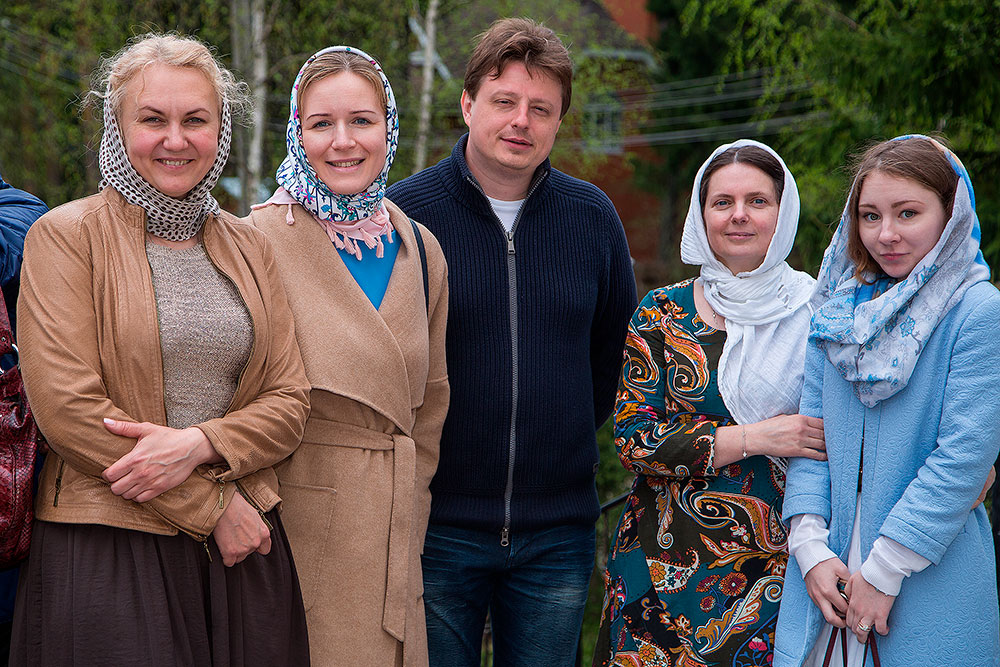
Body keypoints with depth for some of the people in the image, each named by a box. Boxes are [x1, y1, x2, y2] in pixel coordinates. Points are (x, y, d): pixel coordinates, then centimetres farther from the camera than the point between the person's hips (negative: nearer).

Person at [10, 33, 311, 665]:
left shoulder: (248, 246, 13)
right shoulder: (65, 235, -2)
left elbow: (291, 400, 7)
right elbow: (65, 405, -11)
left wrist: (199, 444, -13)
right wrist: (210, 509, -9)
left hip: (241, 548, 4)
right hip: (106, 548, -4)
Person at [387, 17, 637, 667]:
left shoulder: (593, 217, 4)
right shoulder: (404, 212, -6)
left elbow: (615, 344, 17)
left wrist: (575, 434, 13)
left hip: (558, 533, 3)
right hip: (438, 526, -3)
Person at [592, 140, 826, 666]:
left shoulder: (814, 313, 4)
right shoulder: (663, 313, 3)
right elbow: (633, 440, -4)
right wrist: (754, 439, -13)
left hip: (780, 570, 0)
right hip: (670, 563, 0)